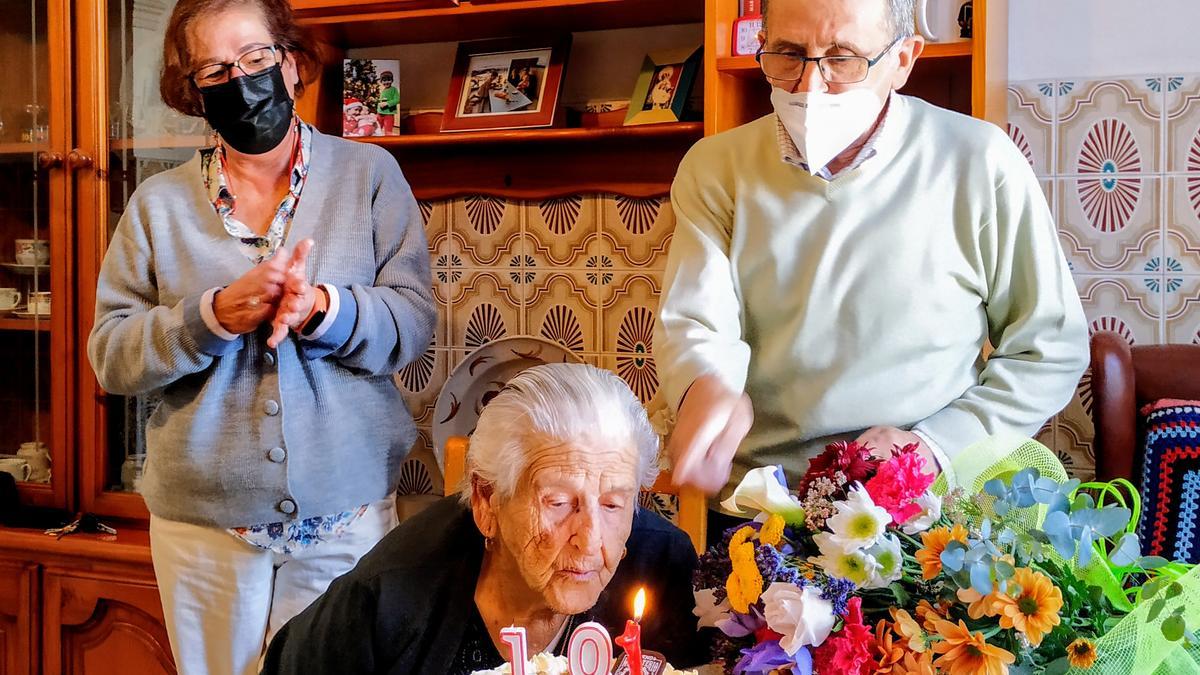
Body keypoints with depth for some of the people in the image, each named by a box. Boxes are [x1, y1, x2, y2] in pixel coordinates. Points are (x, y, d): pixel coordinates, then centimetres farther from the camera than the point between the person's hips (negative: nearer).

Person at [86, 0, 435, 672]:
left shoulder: (370, 174, 2)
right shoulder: (159, 204, 4)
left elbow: (415, 321, -4)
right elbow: (111, 354, -1)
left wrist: (322, 310, -23)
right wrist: (215, 315, -18)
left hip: (348, 518, 0)